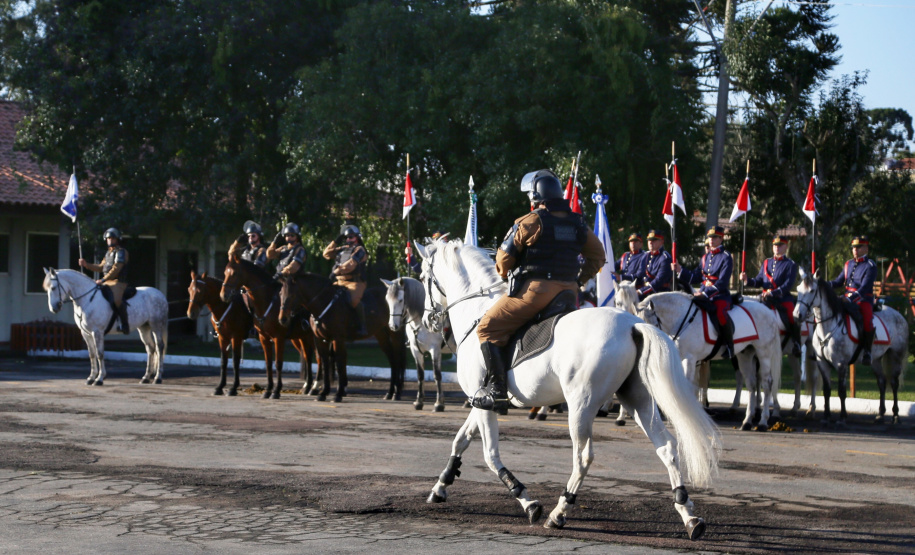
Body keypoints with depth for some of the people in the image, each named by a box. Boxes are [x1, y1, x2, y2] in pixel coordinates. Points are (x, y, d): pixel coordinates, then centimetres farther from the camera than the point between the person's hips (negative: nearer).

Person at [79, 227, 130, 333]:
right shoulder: (108, 253, 22)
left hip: (118, 283, -10)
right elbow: (101, 267, 27)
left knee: (116, 300, -35)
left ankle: (124, 325, -30)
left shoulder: (121, 252, -6)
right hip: (107, 283, 10)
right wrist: (86, 265, 17)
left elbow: (116, 269, -15)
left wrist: (102, 280, -19)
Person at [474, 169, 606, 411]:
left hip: (535, 289, -7)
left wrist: (505, 274, 19)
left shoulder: (530, 222, -8)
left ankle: (497, 389, -9)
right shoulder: (577, 224, 11)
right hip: (569, 291, 7)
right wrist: (579, 280, 23)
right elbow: (598, 256, 21)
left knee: (487, 329, 0)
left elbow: (504, 258, -2)